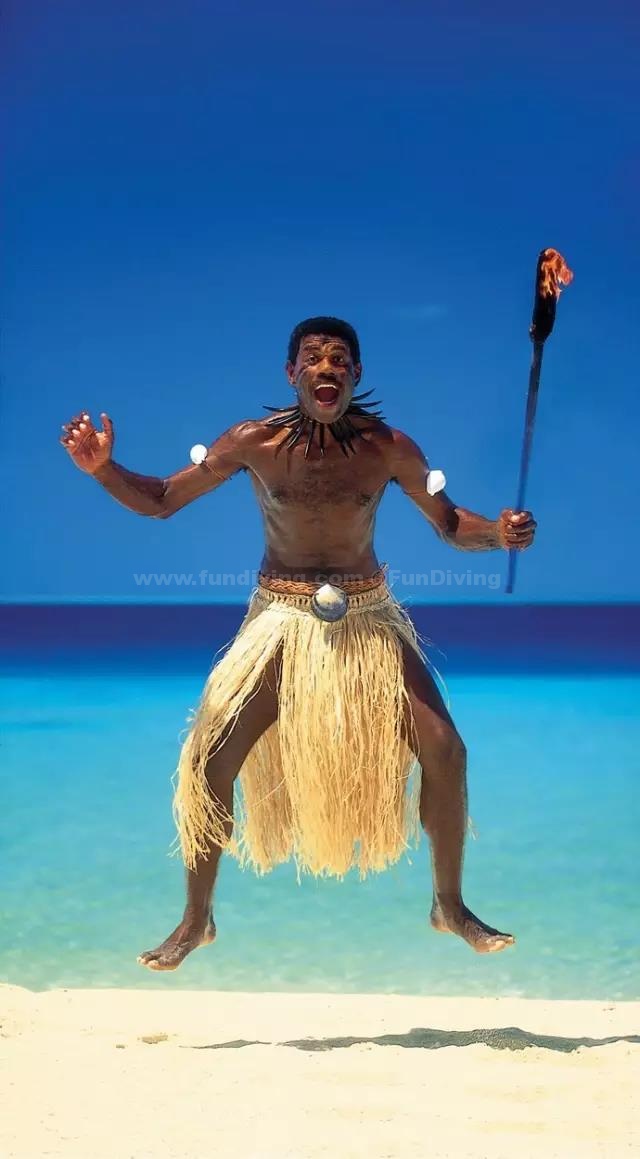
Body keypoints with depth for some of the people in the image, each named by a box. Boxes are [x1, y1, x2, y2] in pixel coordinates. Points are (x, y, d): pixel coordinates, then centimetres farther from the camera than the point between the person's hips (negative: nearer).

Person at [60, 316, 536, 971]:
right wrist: (103, 469, -21)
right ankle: (195, 921, 11)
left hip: (368, 619, 1)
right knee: (209, 762, -10)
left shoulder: (389, 448, -9)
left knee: (444, 750, -9)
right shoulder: (253, 442, -10)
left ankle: (450, 906, 14)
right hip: (282, 621, -1)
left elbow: (449, 525, 2)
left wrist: (499, 533, -19)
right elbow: (161, 502, -3)